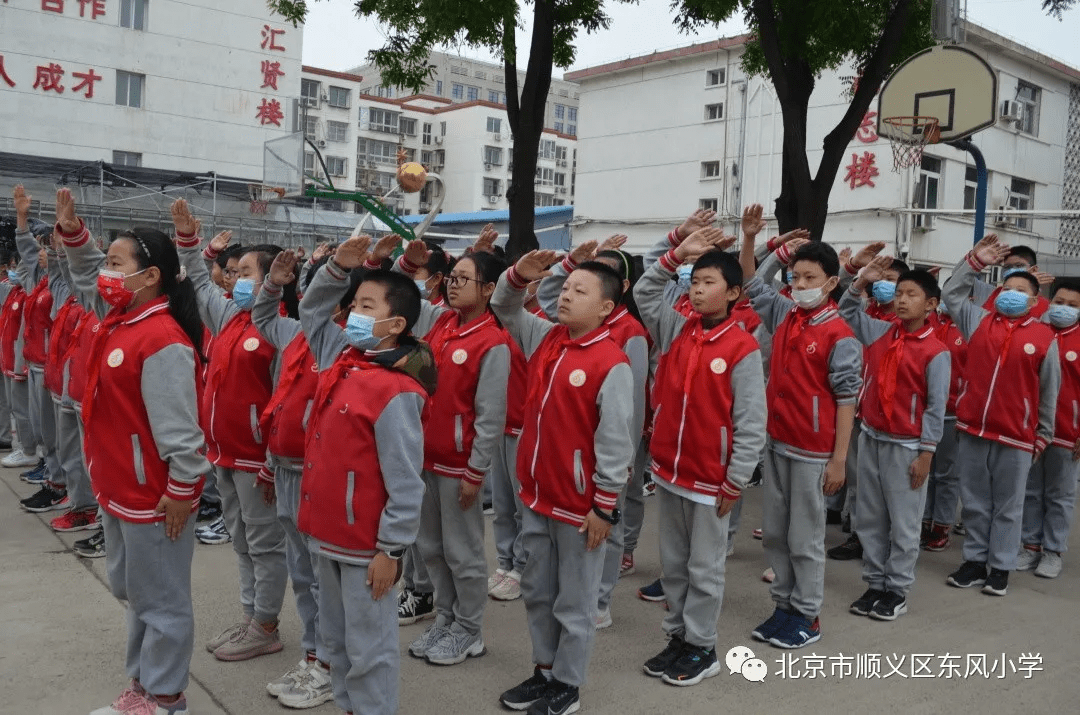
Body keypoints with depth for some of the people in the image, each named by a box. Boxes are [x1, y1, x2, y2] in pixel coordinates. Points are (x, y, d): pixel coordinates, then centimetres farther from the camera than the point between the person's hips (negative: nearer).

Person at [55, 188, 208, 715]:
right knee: (131, 590, 22)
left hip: (154, 496, -10)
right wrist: (73, 235, 9)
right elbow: (89, 279, 24)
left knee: (161, 600, 7)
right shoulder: (119, 320, 5)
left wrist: (183, 490, -20)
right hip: (119, 488, 10)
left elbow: (178, 426, -24)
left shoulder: (163, 342, -24)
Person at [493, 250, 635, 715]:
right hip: (535, 495, 7)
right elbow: (505, 309, 16)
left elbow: (616, 444, -17)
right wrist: (519, 276, -4)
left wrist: (604, 508, -15)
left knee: (573, 602, 10)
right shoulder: (545, 338, 3)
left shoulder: (612, 364, -18)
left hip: (580, 506, -7)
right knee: (536, 592, 21)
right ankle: (544, 671, 38)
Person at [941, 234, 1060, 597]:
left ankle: (1001, 567, 19)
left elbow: (1049, 391, 3)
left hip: (1016, 436, -2)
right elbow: (951, 294, 15)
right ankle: (975, 561, 24)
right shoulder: (979, 321, 5)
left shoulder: (1044, 337, -1)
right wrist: (976, 260, 8)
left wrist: (1043, 435, 5)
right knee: (975, 502, 12)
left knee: (1007, 506, 9)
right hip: (973, 429, 3)